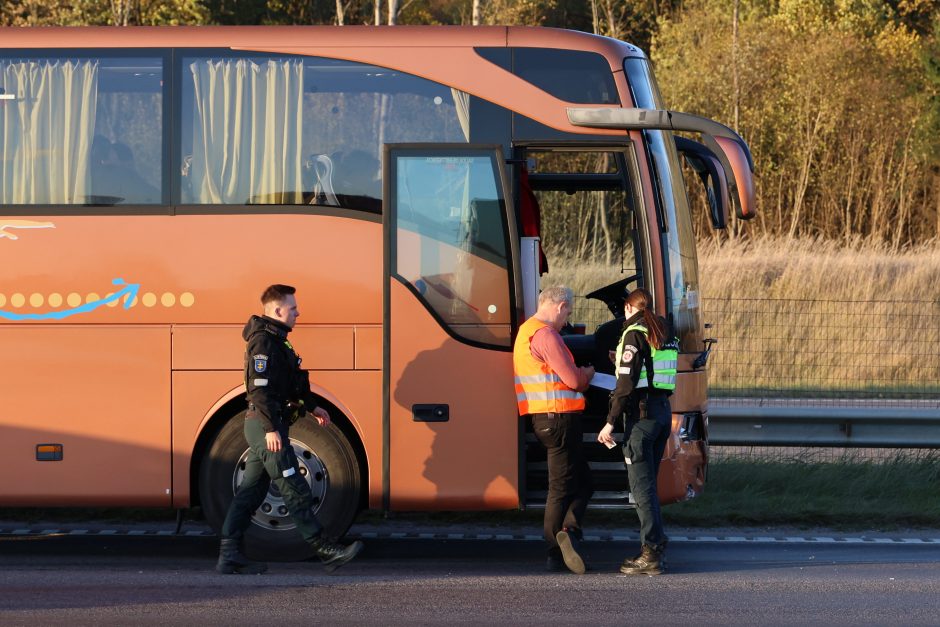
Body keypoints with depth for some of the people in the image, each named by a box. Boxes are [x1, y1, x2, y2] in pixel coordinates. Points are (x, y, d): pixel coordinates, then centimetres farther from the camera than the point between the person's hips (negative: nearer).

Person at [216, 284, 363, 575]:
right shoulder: (264, 342, -15)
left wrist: (312, 407, 29)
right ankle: (325, 551, -3)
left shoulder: (275, 340, 18)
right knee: (295, 490, -6)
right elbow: (260, 388, -22)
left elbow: (291, 382, 29)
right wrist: (271, 429, -26)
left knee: (250, 491, 8)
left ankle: (229, 555, 7)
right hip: (266, 426, -11)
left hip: (263, 428, 11)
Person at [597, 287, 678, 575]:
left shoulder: (634, 334, -9)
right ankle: (653, 547, 17)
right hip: (664, 409, 8)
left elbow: (626, 383, -15)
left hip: (642, 411, -8)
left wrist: (610, 423, -14)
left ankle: (652, 554, -9)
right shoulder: (664, 334, 15)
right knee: (648, 483, 16)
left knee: (641, 484, -6)